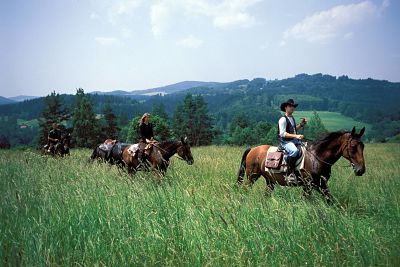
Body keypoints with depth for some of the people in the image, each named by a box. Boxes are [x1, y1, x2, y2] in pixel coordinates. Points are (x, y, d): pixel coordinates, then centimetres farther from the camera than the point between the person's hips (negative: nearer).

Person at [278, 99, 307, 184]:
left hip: (294, 140, 9)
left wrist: (301, 124, 13)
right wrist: (296, 136, -25)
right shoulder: (283, 119, -10)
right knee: (294, 150, -36)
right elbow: (283, 134, -19)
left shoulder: (292, 118, 17)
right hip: (285, 142, -9)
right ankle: (289, 174, -33)